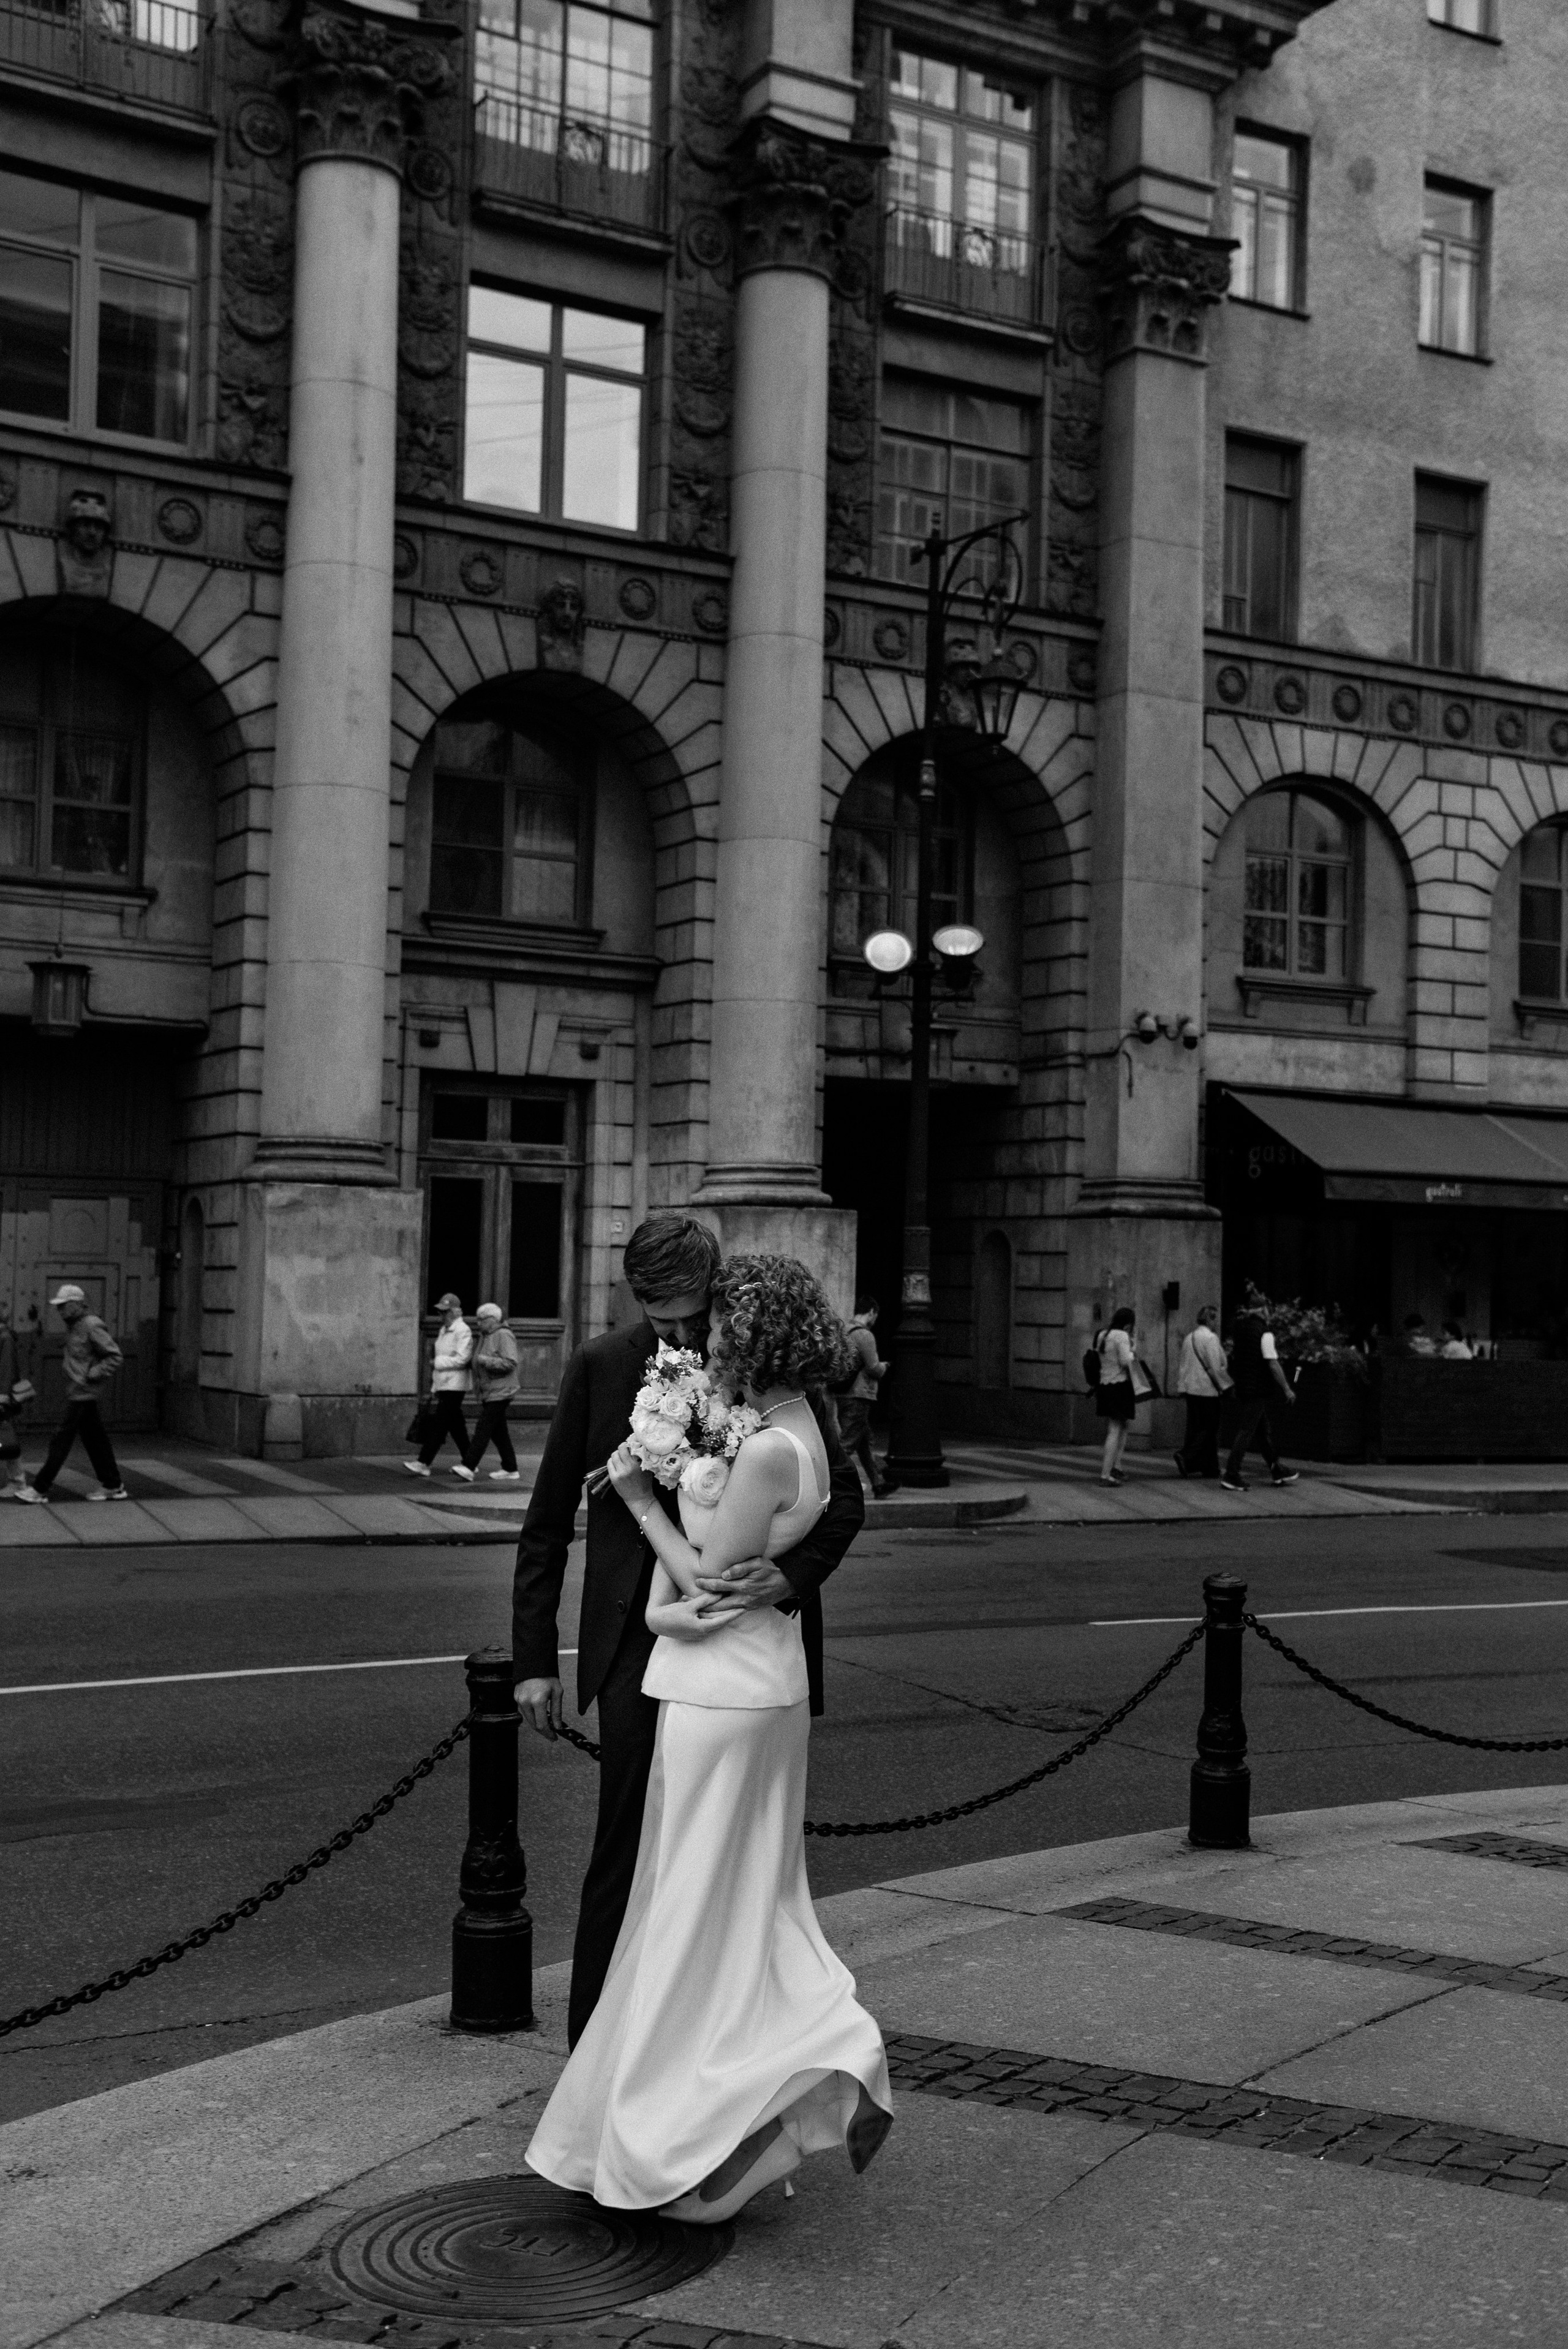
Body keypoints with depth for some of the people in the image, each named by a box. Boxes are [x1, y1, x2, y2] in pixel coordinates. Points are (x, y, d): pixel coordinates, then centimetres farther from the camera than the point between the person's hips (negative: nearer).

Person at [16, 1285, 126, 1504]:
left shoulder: (92, 1327, -15)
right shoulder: (74, 1326, 13)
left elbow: (115, 1357, -16)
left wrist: (92, 1375, -18)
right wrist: (66, 1364, 12)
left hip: (82, 1394, -9)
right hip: (76, 1392, 10)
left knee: (62, 1439, -6)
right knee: (94, 1439, 12)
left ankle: (40, 1488, -4)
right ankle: (112, 1486, 17)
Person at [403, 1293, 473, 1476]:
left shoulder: (463, 1331, -11)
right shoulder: (443, 1331, 17)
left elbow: (462, 1359, -20)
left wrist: (437, 1362, -15)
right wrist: (434, 1387, 21)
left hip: (454, 1385, -9)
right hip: (443, 1385, 9)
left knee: (438, 1425, -11)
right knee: (456, 1425, 12)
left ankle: (424, 1464, -13)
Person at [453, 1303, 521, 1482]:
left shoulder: (504, 1336, -11)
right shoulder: (483, 1337, 18)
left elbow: (510, 1363, -20)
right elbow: (476, 1363, 29)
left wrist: (486, 1361, -21)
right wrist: (470, 1362, 8)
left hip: (499, 1392, -10)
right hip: (487, 1392, 10)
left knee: (483, 1429, -14)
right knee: (499, 1432, 11)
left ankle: (468, 1467, -19)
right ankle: (511, 1469, 16)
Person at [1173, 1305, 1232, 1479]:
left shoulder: (1189, 1337, 13)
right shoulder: (1210, 1338, -12)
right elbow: (1216, 1367, -15)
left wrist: (1181, 1387, 21)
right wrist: (1227, 1385, -7)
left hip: (1191, 1388, 8)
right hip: (1207, 1389, -8)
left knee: (1196, 1427, 10)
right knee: (1209, 1428, -2)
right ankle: (1186, 1457, -14)